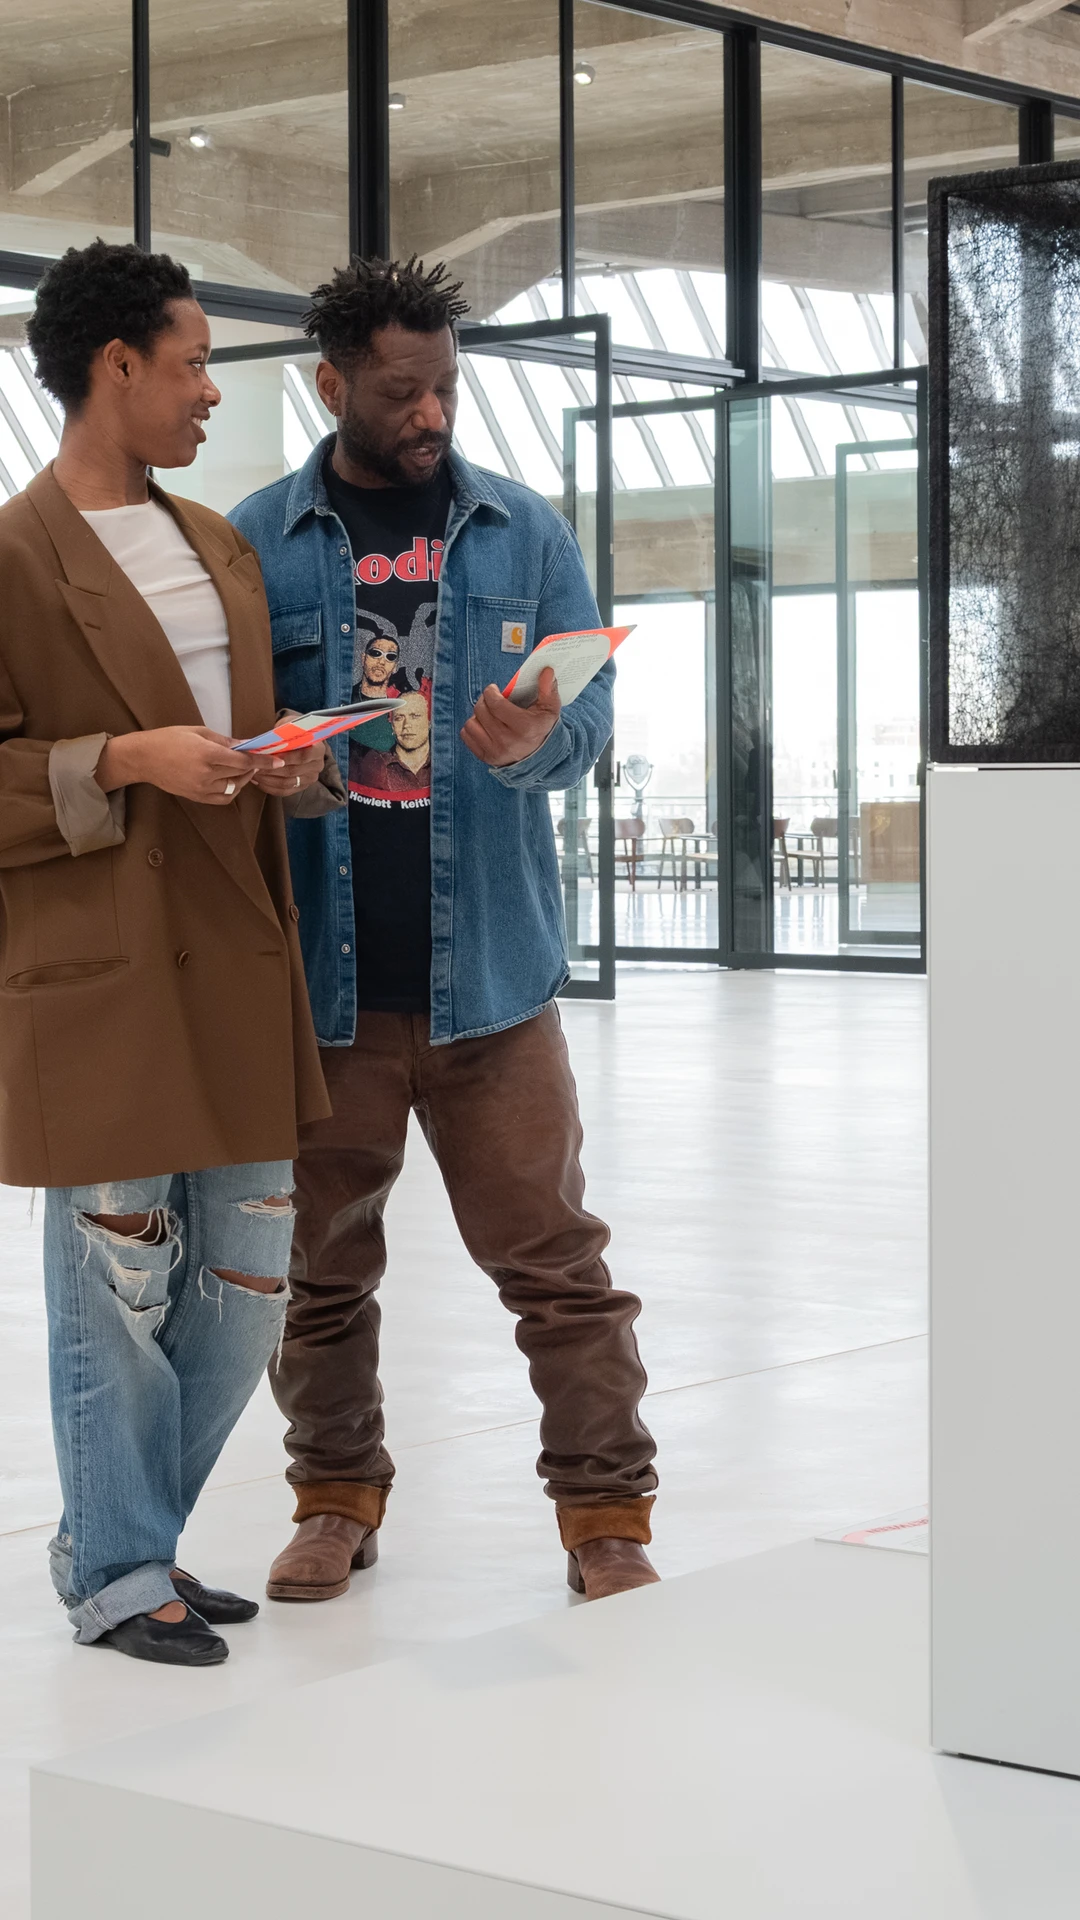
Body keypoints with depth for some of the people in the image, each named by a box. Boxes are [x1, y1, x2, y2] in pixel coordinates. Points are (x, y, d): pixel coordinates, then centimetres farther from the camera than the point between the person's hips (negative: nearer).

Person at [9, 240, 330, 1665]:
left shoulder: (222, 547, 17)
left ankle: (125, 1534, 27)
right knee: (121, 1288, 0)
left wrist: (287, 765, 6)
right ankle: (116, 1574, 16)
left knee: (244, 1287, 11)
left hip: (236, 967, 8)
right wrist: (125, 764, -19)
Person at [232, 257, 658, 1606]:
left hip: (489, 972, 0)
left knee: (552, 1253, 1)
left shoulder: (525, 533, 6)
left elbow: (590, 714, 0)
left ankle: (606, 1506, 11)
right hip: (320, 980, 0)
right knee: (322, 1262, 12)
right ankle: (336, 1495, 28)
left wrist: (533, 741, -22)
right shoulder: (255, 543, 3)